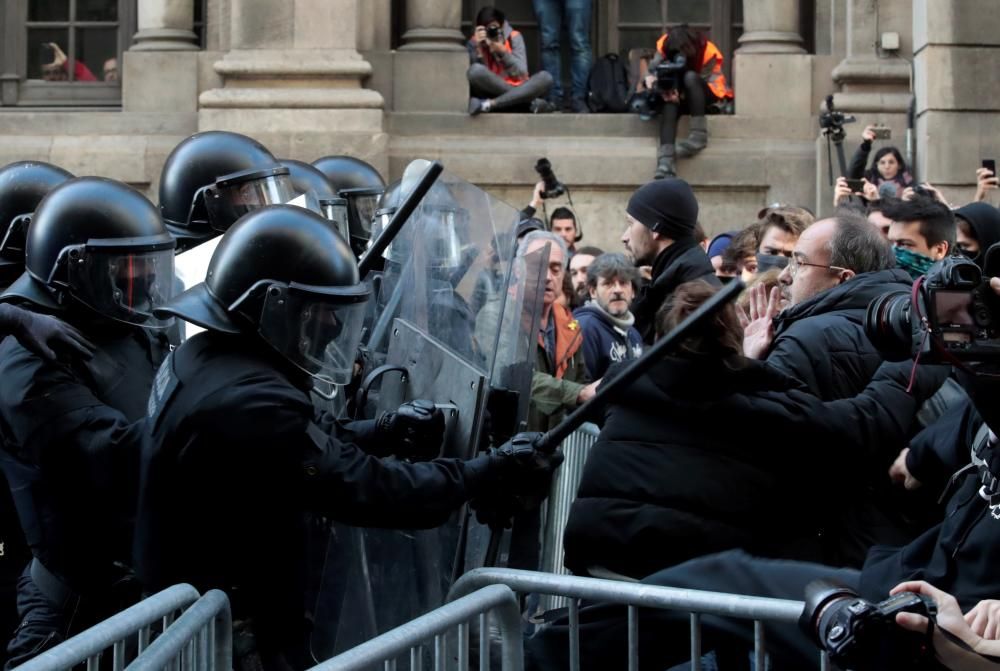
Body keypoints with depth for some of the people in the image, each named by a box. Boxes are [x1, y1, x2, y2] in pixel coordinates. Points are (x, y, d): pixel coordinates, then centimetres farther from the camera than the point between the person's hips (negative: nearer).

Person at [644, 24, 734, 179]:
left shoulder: (708, 52, -23)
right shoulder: (664, 45, -15)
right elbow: (653, 69, -14)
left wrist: (681, 95, -37)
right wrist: (650, 79, -39)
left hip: (708, 96, -3)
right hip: (679, 94, 3)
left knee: (690, 77, -35)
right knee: (669, 103, -34)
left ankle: (699, 134, -35)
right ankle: (666, 160, -52)